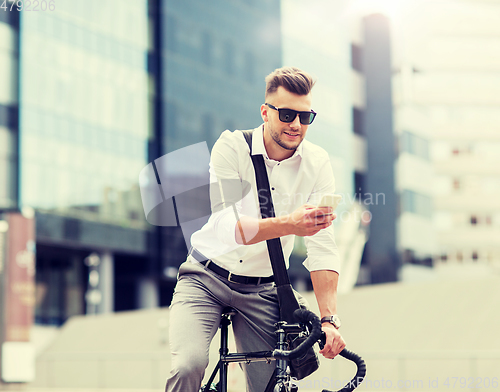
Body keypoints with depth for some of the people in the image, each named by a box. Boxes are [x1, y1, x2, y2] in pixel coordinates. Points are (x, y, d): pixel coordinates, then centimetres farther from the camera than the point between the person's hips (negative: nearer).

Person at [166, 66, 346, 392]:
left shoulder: (317, 163, -8)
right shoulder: (232, 146, -14)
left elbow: (324, 247, -14)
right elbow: (229, 227, -26)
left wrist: (329, 319, -25)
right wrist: (289, 224, -43)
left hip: (261, 292, 3)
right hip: (207, 278, -2)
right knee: (189, 366, -25)